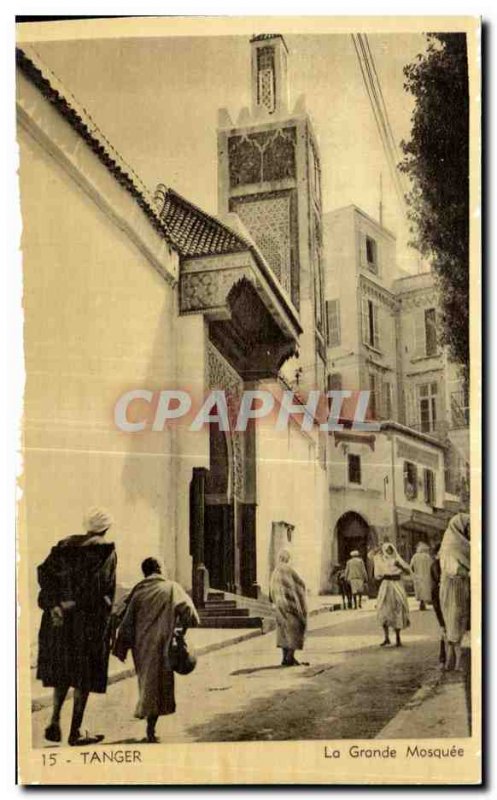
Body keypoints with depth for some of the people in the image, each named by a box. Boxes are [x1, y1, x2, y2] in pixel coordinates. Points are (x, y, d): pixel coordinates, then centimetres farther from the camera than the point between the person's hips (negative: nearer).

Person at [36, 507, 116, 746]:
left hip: (59, 618, 5)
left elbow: (44, 572, -3)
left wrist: (55, 605, -11)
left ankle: (55, 720, 8)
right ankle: (75, 732, 7)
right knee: (85, 675, 5)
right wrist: (70, 606, -9)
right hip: (90, 620, -5)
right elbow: (100, 586, -17)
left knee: (63, 669, 20)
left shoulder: (64, 546, 9)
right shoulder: (106, 551, -5)